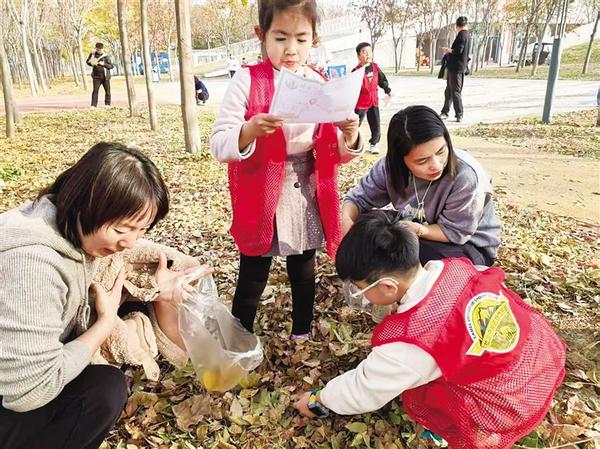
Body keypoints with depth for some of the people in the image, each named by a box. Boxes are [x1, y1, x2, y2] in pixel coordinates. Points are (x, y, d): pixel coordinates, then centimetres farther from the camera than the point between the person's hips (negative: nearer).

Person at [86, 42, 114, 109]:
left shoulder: (106, 56, -4)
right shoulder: (92, 54, 5)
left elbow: (111, 66, -7)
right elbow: (87, 61, 16)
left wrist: (104, 64, -23)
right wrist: (92, 64, -6)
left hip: (105, 76, -1)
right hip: (96, 76, 1)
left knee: (107, 90, 7)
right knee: (95, 90, -6)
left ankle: (107, 104, 20)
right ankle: (94, 105, -7)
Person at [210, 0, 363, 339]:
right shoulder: (247, 80, -8)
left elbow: (339, 155, 5)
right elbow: (218, 145, -15)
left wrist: (350, 135, -17)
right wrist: (250, 131, -35)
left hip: (307, 197, 4)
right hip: (260, 197, -3)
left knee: (304, 273, 19)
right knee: (252, 278, 7)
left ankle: (303, 336, 41)